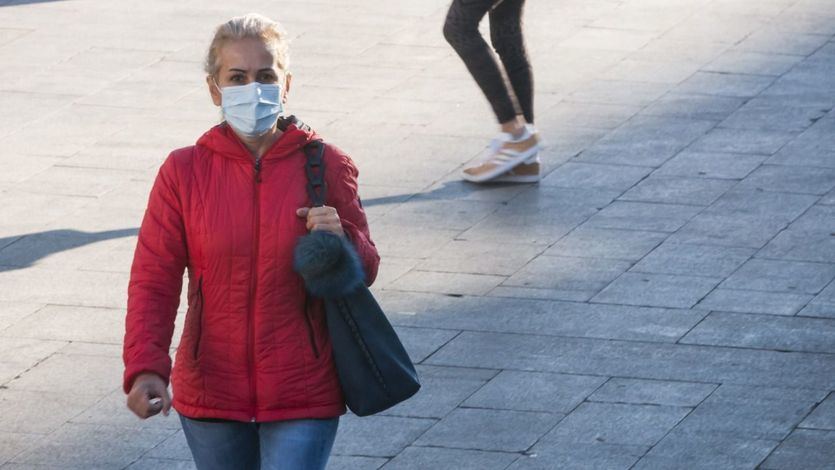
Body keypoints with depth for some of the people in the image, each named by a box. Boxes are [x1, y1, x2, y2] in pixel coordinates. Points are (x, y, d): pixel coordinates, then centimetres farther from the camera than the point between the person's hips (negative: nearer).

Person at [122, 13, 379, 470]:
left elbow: (364, 272, 6)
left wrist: (341, 241, -17)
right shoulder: (184, 172, -2)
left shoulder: (326, 166, -3)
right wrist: (145, 368, -17)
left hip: (302, 396, -2)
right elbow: (153, 281, -3)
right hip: (212, 393, 2)